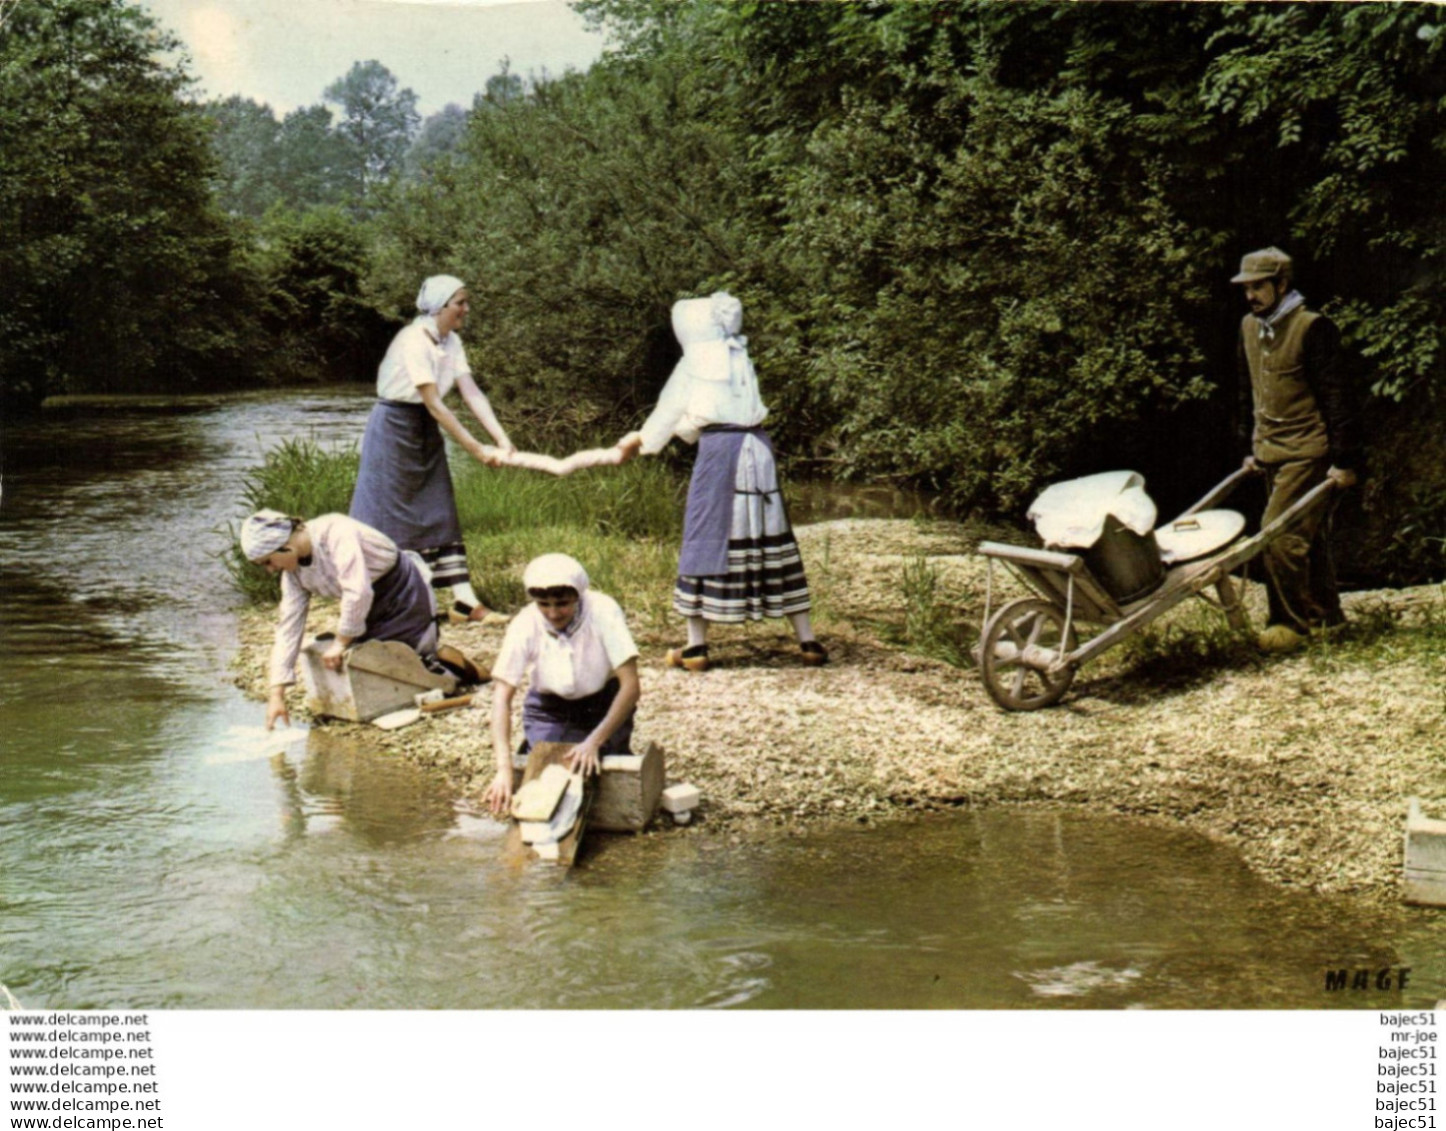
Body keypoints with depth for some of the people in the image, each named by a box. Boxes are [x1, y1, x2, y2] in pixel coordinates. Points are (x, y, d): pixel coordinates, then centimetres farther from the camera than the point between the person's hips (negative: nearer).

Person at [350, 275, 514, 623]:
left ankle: (464, 599, 7)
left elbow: (472, 394, -3)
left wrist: (502, 441, -14)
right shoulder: (414, 342, -23)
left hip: (426, 431, 8)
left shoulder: (451, 343, 1)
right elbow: (434, 405, -25)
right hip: (394, 428, -8)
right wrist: (477, 450, -24)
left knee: (440, 514, 7)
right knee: (383, 515, -2)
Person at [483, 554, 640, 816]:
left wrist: (594, 741, -39)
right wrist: (504, 768, -36)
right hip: (548, 708, 1)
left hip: (604, 704, -1)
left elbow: (630, 686, -29)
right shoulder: (525, 625, -25)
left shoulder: (603, 612, -29)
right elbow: (502, 695, -25)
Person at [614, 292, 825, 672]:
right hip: (757, 445, 5)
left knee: (705, 537, 2)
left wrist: (640, 441, 32)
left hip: (719, 446, -5)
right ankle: (807, 641, 8)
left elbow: (668, 411, 14)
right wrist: (644, 437, 36)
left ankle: (696, 646, 2)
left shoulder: (696, 361, 2)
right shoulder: (740, 358, 18)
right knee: (771, 537, 8)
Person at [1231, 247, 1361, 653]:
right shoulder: (1249, 327, 11)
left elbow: (1337, 397, -13)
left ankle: (1290, 623, -6)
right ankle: (1325, 615, 24)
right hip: (1272, 452, 8)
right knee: (1308, 537, 14)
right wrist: (1250, 447, 21)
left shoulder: (1312, 328, -13)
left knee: (1280, 534, -14)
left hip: (1309, 452, -8)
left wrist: (1344, 460, -15)